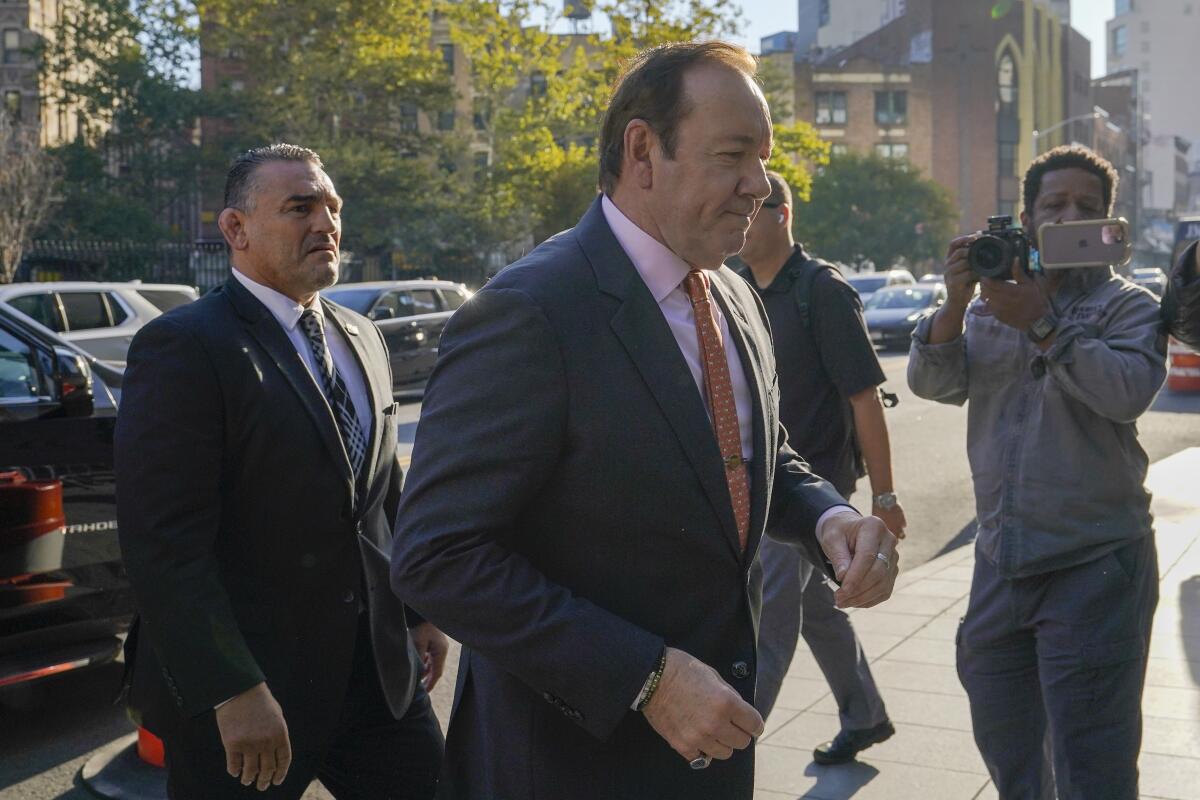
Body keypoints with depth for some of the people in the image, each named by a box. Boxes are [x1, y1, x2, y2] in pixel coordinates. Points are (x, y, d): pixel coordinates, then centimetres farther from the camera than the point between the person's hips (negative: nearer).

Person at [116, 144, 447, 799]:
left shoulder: (362, 338, 11)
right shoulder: (182, 347, -13)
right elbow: (164, 541, -20)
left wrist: (419, 610, 15)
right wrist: (233, 692, -23)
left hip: (380, 670, 7)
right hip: (244, 696, -7)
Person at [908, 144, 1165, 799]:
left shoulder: (1127, 306, -1)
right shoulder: (990, 302, 12)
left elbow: (1129, 390, -20)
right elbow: (931, 381, -2)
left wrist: (1041, 324, -22)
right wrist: (956, 303, -16)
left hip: (1094, 566, -5)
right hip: (1000, 564, 5)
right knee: (1003, 747, 18)